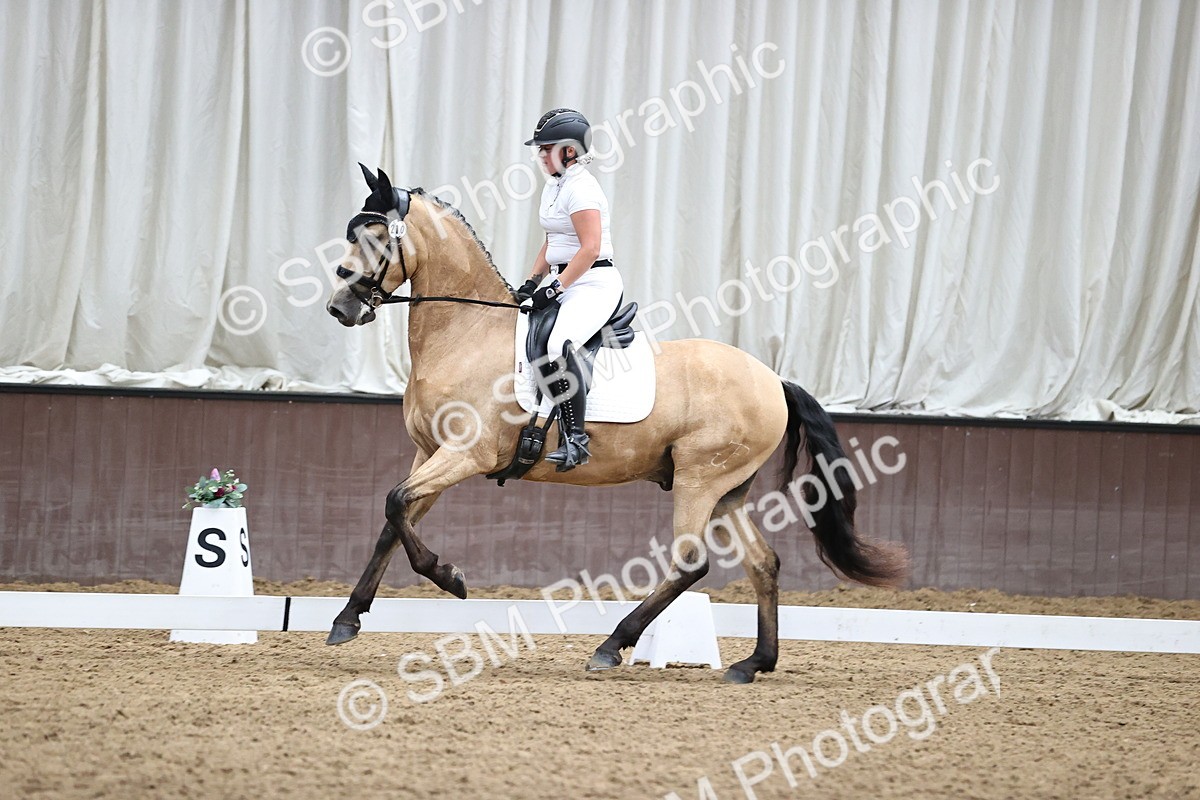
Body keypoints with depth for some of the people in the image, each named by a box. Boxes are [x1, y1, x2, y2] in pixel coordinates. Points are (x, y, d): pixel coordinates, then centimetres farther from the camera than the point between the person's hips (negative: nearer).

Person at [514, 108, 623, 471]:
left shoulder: (581, 189, -14)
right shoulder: (554, 185, 16)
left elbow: (590, 248, -22)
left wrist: (555, 289, -20)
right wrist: (532, 283, 12)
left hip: (594, 283, -11)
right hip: (564, 282, 11)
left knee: (559, 345, -33)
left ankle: (575, 439, -32)